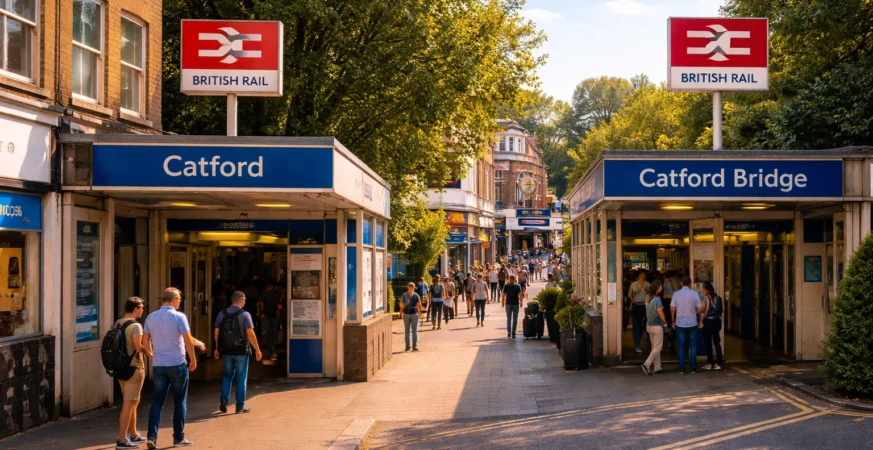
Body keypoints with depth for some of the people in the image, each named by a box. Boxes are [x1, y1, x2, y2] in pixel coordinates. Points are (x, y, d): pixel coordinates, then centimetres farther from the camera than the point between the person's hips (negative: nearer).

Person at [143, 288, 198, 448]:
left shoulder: (151, 317, 4)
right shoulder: (179, 317, -10)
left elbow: (145, 341, 8)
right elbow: (188, 341, -11)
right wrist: (193, 360, 1)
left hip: (158, 366, 4)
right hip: (177, 365, -4)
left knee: (157, 402, 8)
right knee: (180, 402, 8)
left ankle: (152, 436, -3)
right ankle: (179, 438, 13)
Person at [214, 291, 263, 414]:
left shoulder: (222, 313, 3)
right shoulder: (244, 314, -10)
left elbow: (216, 333, 5)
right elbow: (250, 334, -15)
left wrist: (217, 348, 16)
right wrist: (257, 350, -9)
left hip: (226, 351, 4)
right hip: (241, 351, -4)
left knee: (227, 376, 19)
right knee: (241, 378, 6)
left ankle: (223, 400, 4)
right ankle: (240, 407, 9)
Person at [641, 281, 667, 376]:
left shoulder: (648, 298, 4)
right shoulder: (657, 299, -20)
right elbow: (660, 312, -18)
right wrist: (665, 322, -3)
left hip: (649, 325, 8)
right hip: (657, 326, -8)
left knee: (654, 347, 15)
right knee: (658, 348, 0)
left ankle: (657, 368, 20)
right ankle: (646, 364, -12)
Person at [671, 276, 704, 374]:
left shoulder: (676, 294, -4)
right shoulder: (695, 294, -5)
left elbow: (672, 309, -5)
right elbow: (700, 309, -4)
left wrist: (673, 321, 8)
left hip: (680, 323, 0)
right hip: (692, 323, 0)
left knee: (681, 347, 7)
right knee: (693, 346, 8)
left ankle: (681, 368, 6)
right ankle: (693, 368, 8)